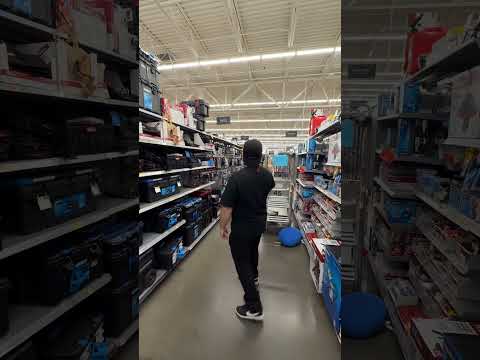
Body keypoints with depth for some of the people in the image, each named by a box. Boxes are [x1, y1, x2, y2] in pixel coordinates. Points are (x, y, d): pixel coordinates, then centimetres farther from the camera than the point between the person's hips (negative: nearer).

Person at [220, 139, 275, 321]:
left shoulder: (237, 177, -28)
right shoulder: (267, 175, -8)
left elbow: (226, 207, -25)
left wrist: (223, 226, -9)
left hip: (241, 227, -6)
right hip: (260, 223, 7)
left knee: (242, 263, 7)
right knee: (253, 250, 32)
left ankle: (254, 308, 13)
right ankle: (254, 278, 57)